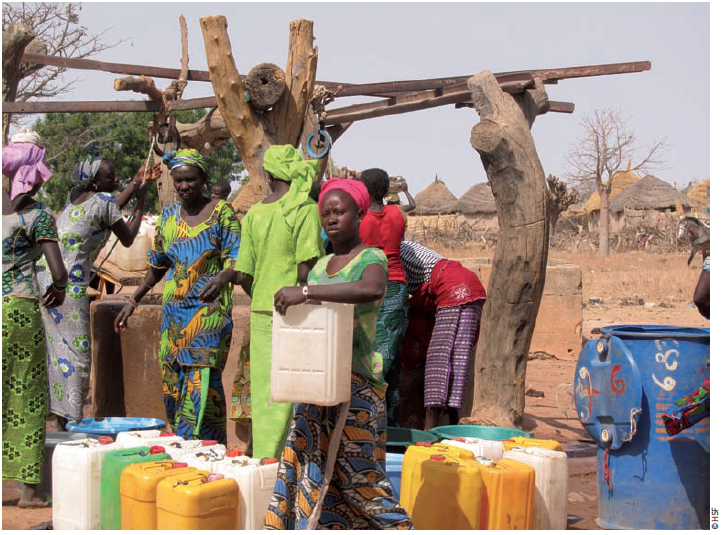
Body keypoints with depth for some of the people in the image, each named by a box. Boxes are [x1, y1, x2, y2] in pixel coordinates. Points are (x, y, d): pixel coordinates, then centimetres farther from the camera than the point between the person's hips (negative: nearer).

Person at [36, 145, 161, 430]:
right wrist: (140, 204, 12)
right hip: (69, 282, -8)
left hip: (43, 275, 8)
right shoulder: (104, 200, -8)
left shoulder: (75, 195, 13)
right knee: (77, 348, -3)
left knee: (58, 345, 12)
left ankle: (60, 413, 18)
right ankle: (71, 418, -3)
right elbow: (127, 239, 2)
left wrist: (137, 181, 27)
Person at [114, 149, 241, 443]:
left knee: (201, 380, -13)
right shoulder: (169, 215, 13)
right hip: (173, 309, 5)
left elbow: (237, 259, -9)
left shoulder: (221, 212, -2)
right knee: (171, 383, 3)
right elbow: (157, 265, 21)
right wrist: (133, 301, 18)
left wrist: (222, 278, -31)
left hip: (209, 310, -5)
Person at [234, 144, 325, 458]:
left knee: (264, 394, 11)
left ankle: (261, 461, 17)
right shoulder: (306, 210, -8)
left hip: (261, 315, 5)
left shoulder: (254, 214, 7)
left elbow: (243, 276, 7)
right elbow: (305, 270, -17)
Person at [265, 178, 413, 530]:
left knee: (355, 473, -3)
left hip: (355, 384, -7)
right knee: (308, 465, 5)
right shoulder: (321, 265, 15)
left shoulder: (372, 258, -7)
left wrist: (305, 293, -34)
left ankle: (399, 528, 12)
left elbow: (371, 290, -32)